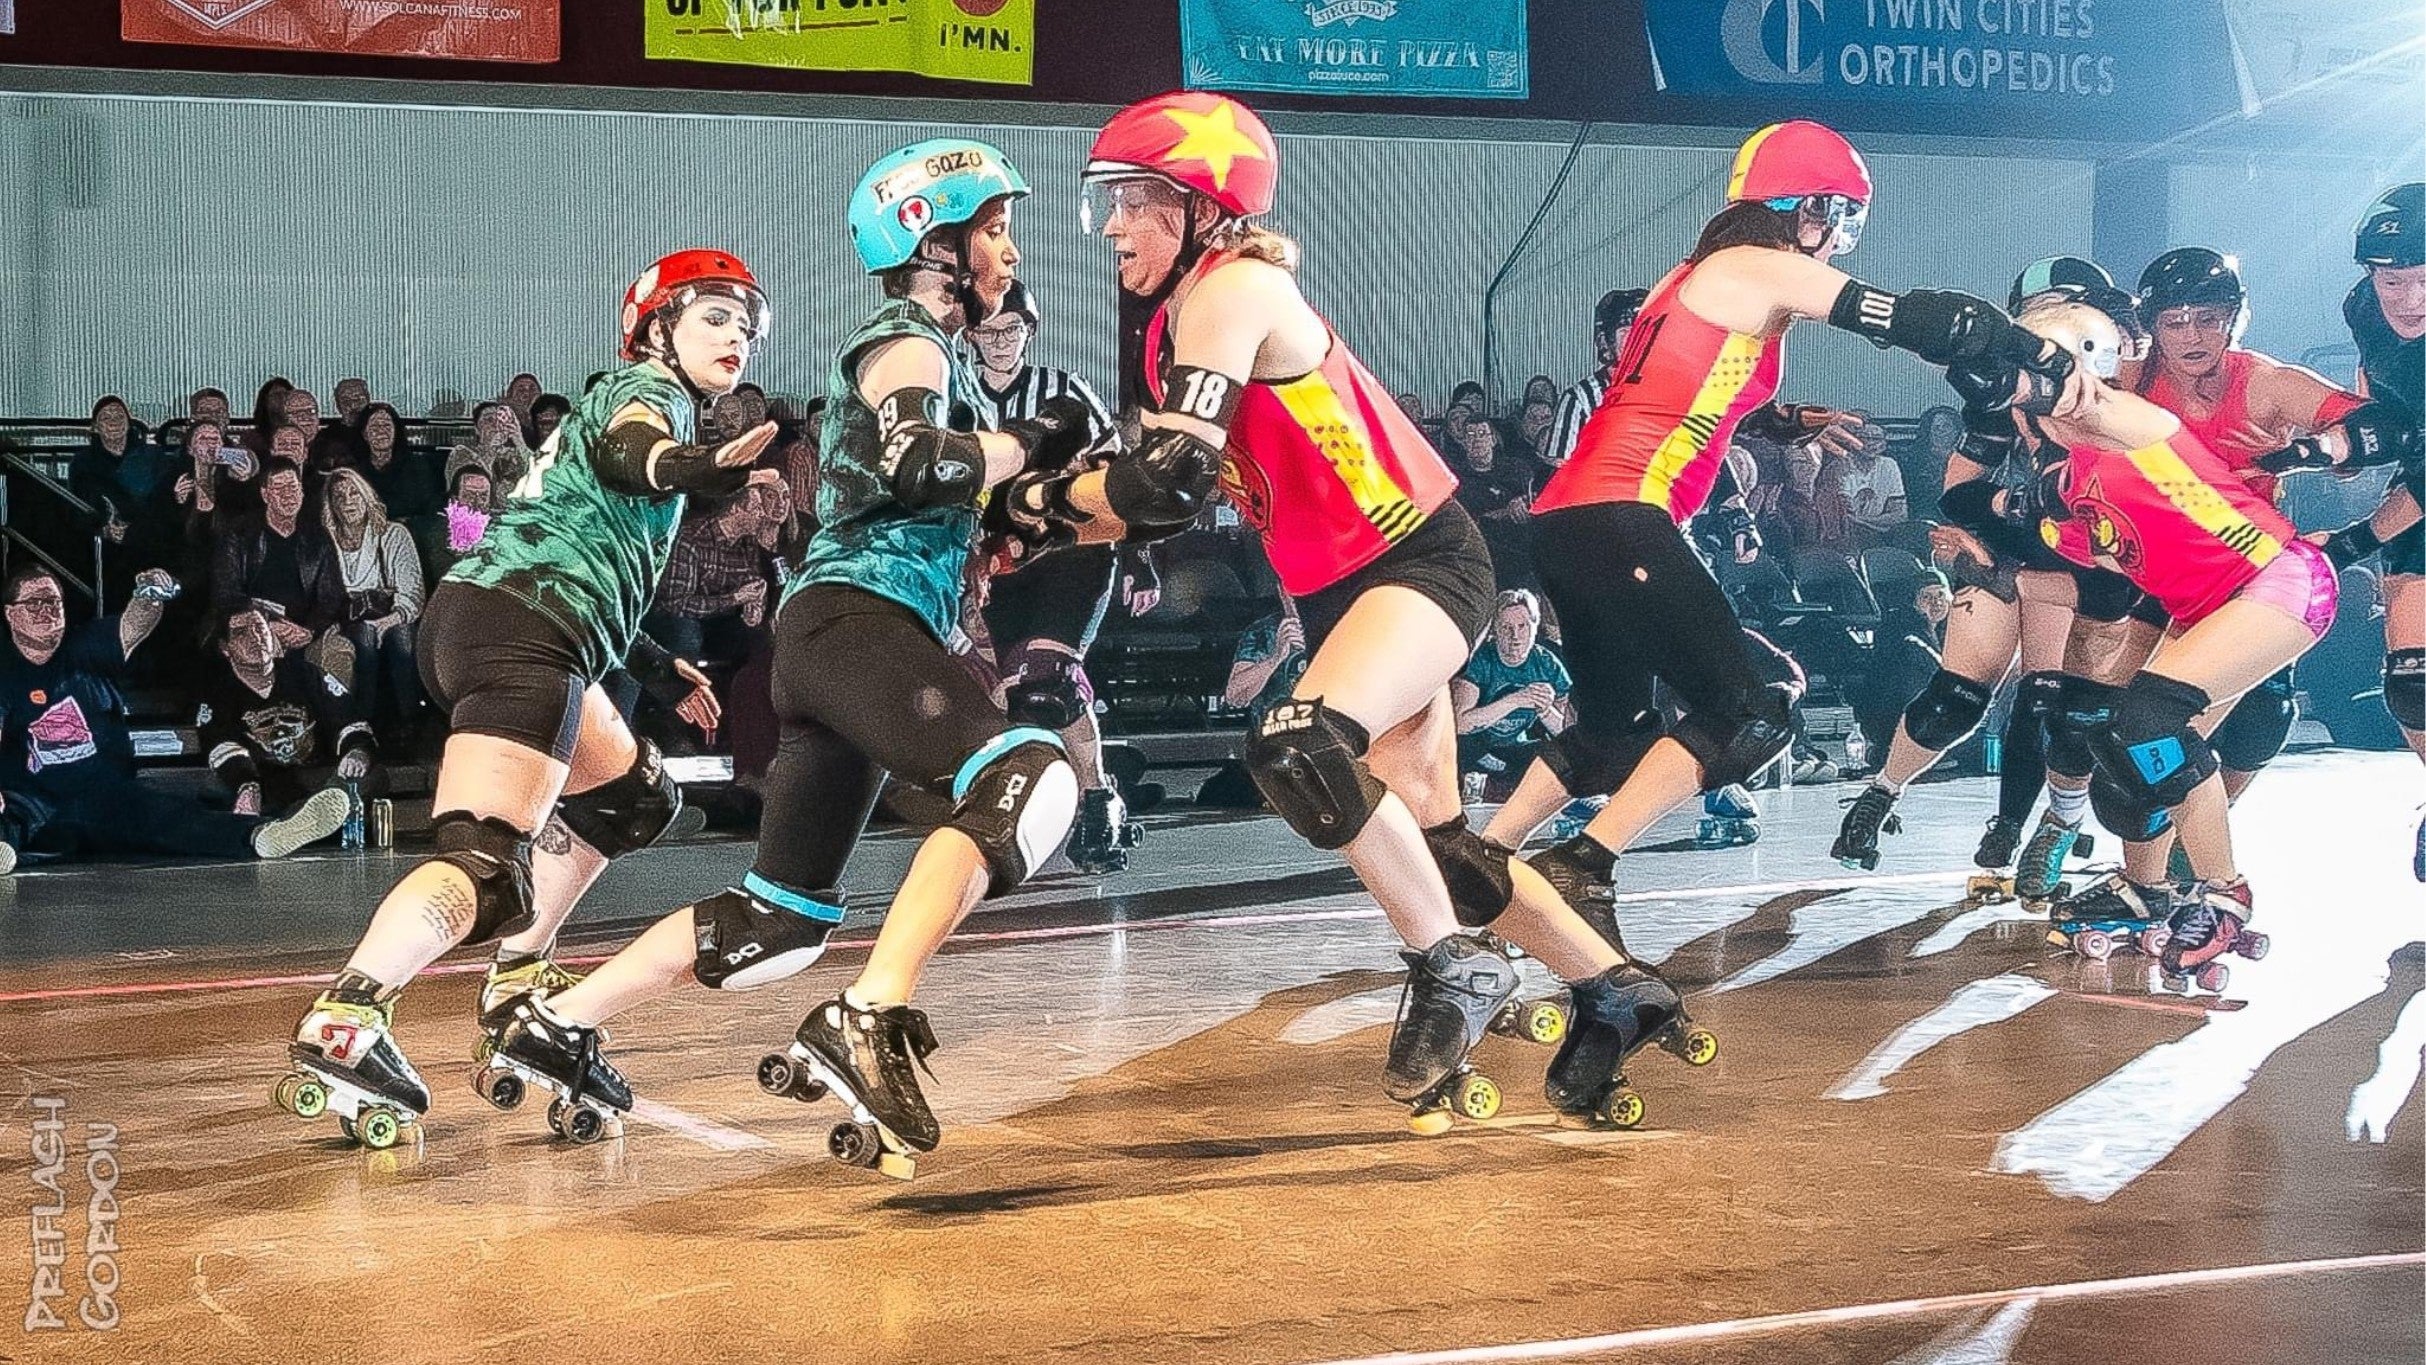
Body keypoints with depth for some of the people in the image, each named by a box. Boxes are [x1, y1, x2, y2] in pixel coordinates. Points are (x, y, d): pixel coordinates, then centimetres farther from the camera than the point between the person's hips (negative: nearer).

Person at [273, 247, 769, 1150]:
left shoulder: (644, 400, 31)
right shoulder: (647, 388, 4)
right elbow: (626, 452, -23)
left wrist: (664, 670, 43)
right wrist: (699, 466, -46)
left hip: (479, 621, 10)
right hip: (518, 629, -10)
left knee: (631, 799, 24)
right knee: (486, 861, -23)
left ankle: (518, 982, 21)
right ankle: (341, 1025, -37)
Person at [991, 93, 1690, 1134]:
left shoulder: (1235, 288, -19)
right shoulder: (1165, 320, 9)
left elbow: (1169, 482, -27)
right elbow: (1169, 504, 16)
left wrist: (1042, 496, -12)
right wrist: (1038, 536, 7)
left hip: (1421, 561, -10)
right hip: (1339, 591, 10)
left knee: (1297, 749, -31)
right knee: (1426, 840, 11)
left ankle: (1453, 972, -13)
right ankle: (1615, 992, 27)